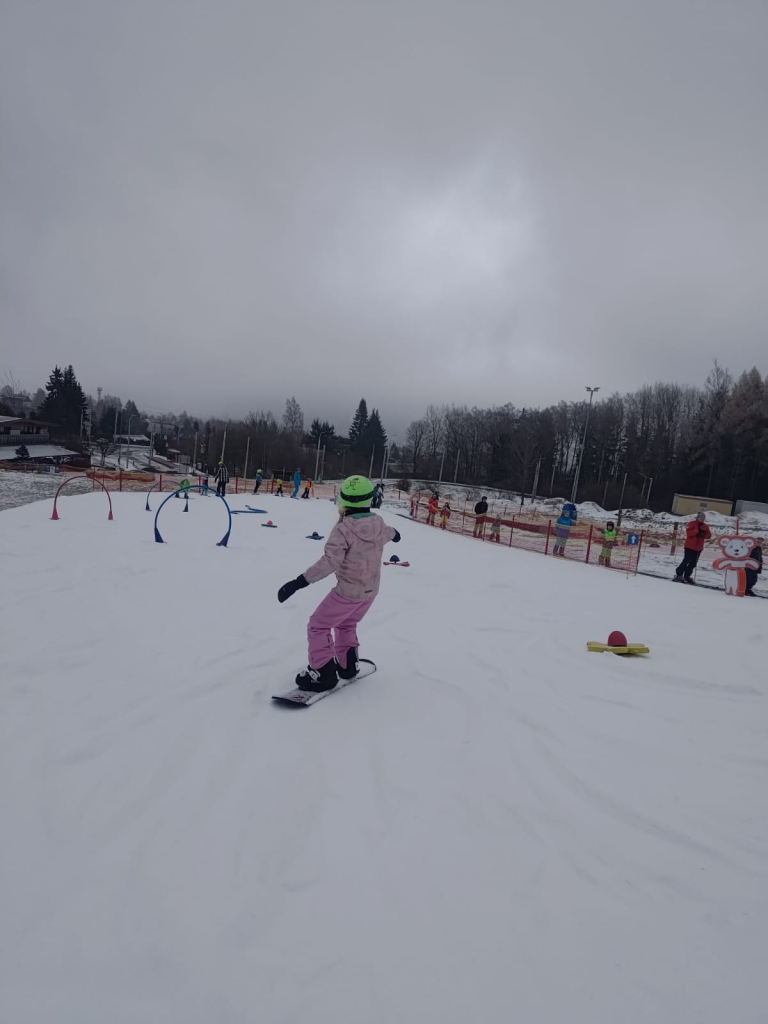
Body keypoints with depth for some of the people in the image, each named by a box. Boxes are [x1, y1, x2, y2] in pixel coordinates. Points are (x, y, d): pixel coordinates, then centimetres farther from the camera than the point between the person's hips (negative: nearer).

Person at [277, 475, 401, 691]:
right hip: (371, 590, 8)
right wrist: (394, 533, 49)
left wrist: (299, 582, -35)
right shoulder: (378, 524, -2)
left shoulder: (344, 529, -24)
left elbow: (329, 562, -33)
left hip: (348, 591, -7)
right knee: (346, 625, 30)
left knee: (318, 626, 8)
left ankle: (323, 672, 8)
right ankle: (348, 664, 36)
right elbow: (387, 533, 24)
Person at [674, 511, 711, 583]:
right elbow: (688, 532, -18)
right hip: (690, 546, -6)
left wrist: (703, 534, -14)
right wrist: (697, 530, -22)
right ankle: (678, 575, -5)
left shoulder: (705, 526, 11)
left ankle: (687, 576, 17)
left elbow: (709, 535, 4)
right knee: (686, 561, -10)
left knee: (693, 563, 8)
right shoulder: (692, 523, -6)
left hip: (699, 548, 6)